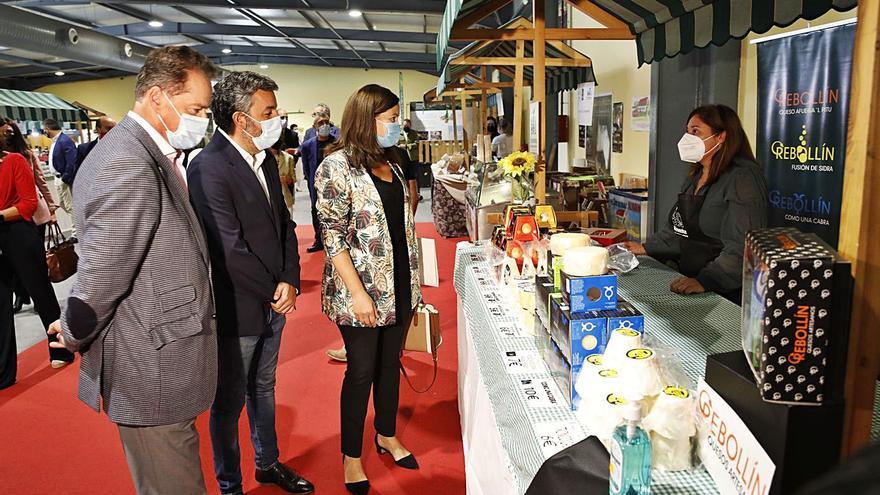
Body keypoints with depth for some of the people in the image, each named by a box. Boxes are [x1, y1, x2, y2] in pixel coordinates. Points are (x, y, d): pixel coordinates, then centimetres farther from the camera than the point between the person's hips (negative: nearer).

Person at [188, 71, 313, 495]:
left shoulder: (265, 158, 5)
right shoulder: (209, 168, -21)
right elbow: (230, 250, -23)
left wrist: (289, 282, -4)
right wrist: (275, 293, -12)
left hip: (274, 302, 8)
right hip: (237, 310, -8)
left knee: (263, 389, 24)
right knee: (231, 402, 12)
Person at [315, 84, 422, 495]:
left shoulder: (389, 163, 10)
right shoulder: (337, 166, -13)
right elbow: (333, 237, -16)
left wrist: (412, 283, 15)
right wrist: (357, 292, -20)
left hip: (399, 286, 7)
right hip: (362, 291, -7)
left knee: (390, 361, 18)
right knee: (362, 370, 5)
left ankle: (387, 436, 38)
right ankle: (351, 457, 26)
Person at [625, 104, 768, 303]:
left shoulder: (742, 178, -12)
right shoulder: (695, 177, 16)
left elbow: (741, 247, -22)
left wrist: (704, 282, -29)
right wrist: (645, 248, 18)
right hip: (690, 285, 8)